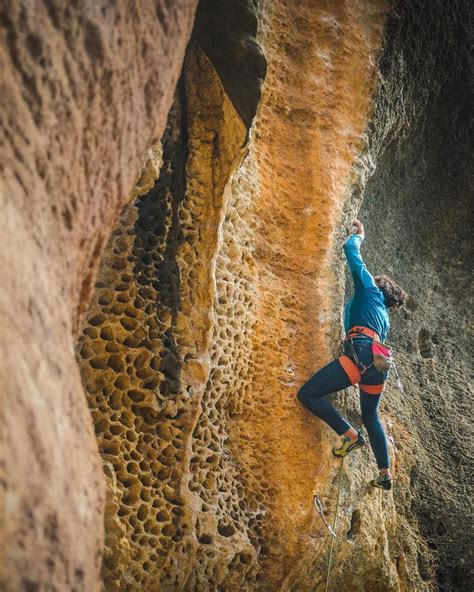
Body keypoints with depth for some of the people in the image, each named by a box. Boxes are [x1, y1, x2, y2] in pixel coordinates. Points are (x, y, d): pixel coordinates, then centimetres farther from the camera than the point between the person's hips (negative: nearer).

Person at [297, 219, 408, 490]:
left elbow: (351, 250, 13)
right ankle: (386, 474, 24)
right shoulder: (384, 317, 33)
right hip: (380, 364, 9)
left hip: (362, 353, -9)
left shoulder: (370, 289, 15)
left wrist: (358, 235, 32)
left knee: (308, 393, -12)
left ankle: (351, 435, -13)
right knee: (371, 415, 25)